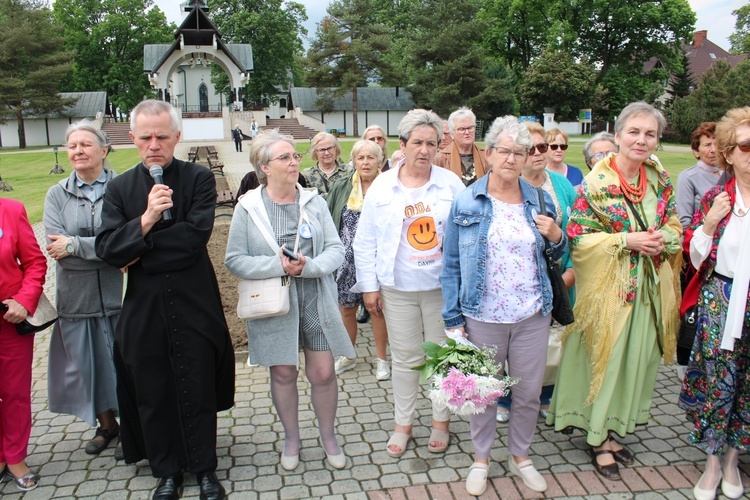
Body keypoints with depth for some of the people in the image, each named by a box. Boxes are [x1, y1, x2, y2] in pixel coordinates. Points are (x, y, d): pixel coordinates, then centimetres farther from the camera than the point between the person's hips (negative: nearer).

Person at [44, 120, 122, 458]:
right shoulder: (57, 195, 4)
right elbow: (56, 249, -8)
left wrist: (75, 245, -14)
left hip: (118, 295, -3)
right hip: (76, 300, 3)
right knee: (87, 365, 15)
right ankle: (106, 425, 38)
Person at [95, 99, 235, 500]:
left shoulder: (199, 179, -3)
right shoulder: (119, 188, 4)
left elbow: (196, 237, -16)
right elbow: (107, 249, -6)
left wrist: (137, 254, -11)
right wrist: (146, 219, -21)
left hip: (194, 305, -2)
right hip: (143, 309, 3)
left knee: (198, 391, 9)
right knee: (153, 394, 12)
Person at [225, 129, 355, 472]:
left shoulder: (313, 201, 0)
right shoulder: (248, 206, -6)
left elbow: (336, 250, -3)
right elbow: (234, 260, -9)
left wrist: (310, 266, -21)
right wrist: (278, 265, -20)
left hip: (315, 301, 1)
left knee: (323, 373, 5)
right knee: (283, 373, 12)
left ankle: (328, 437, 30)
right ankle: (291, 438, 35)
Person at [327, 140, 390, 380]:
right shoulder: (341, 188, 3)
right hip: (347, 260, 3)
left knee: (378, 307, 7)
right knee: (346, 308, 12)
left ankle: (381, 358, 25)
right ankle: (348, 355, 33)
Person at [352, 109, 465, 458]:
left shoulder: (451, 183, 0)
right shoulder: (382, 186, 1)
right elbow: (365, 242, 3)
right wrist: (369, 286, 0)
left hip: (442, 286, 0)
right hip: (398, 289, 0)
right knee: (405, 358, 10)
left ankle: (441, 421, 30)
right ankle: (403, 423, 27)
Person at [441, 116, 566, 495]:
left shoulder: (540, 201, 4)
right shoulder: (466, 202, -3)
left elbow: (557, 257, 14)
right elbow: (451, 263, -1)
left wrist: (556, 237, -9)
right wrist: (452, 317, -5)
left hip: (533, 315, 2)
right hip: (483, 317, -2)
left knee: (529, 392, 13)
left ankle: (520, 456, 36)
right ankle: (481, 458, 34)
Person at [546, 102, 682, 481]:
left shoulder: (660, 179, 6)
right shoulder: (596, 183, -12)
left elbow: (674, 225, 14)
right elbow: (578, 237, -13)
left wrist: (662, 238, -9)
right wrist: (626, 240, -21)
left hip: (648, 289, 6)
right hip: (608, 288, -6)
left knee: (635, 358, 12)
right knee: (607, 358, 2)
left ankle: (612, 429, 30)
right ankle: (598, 439, 20)